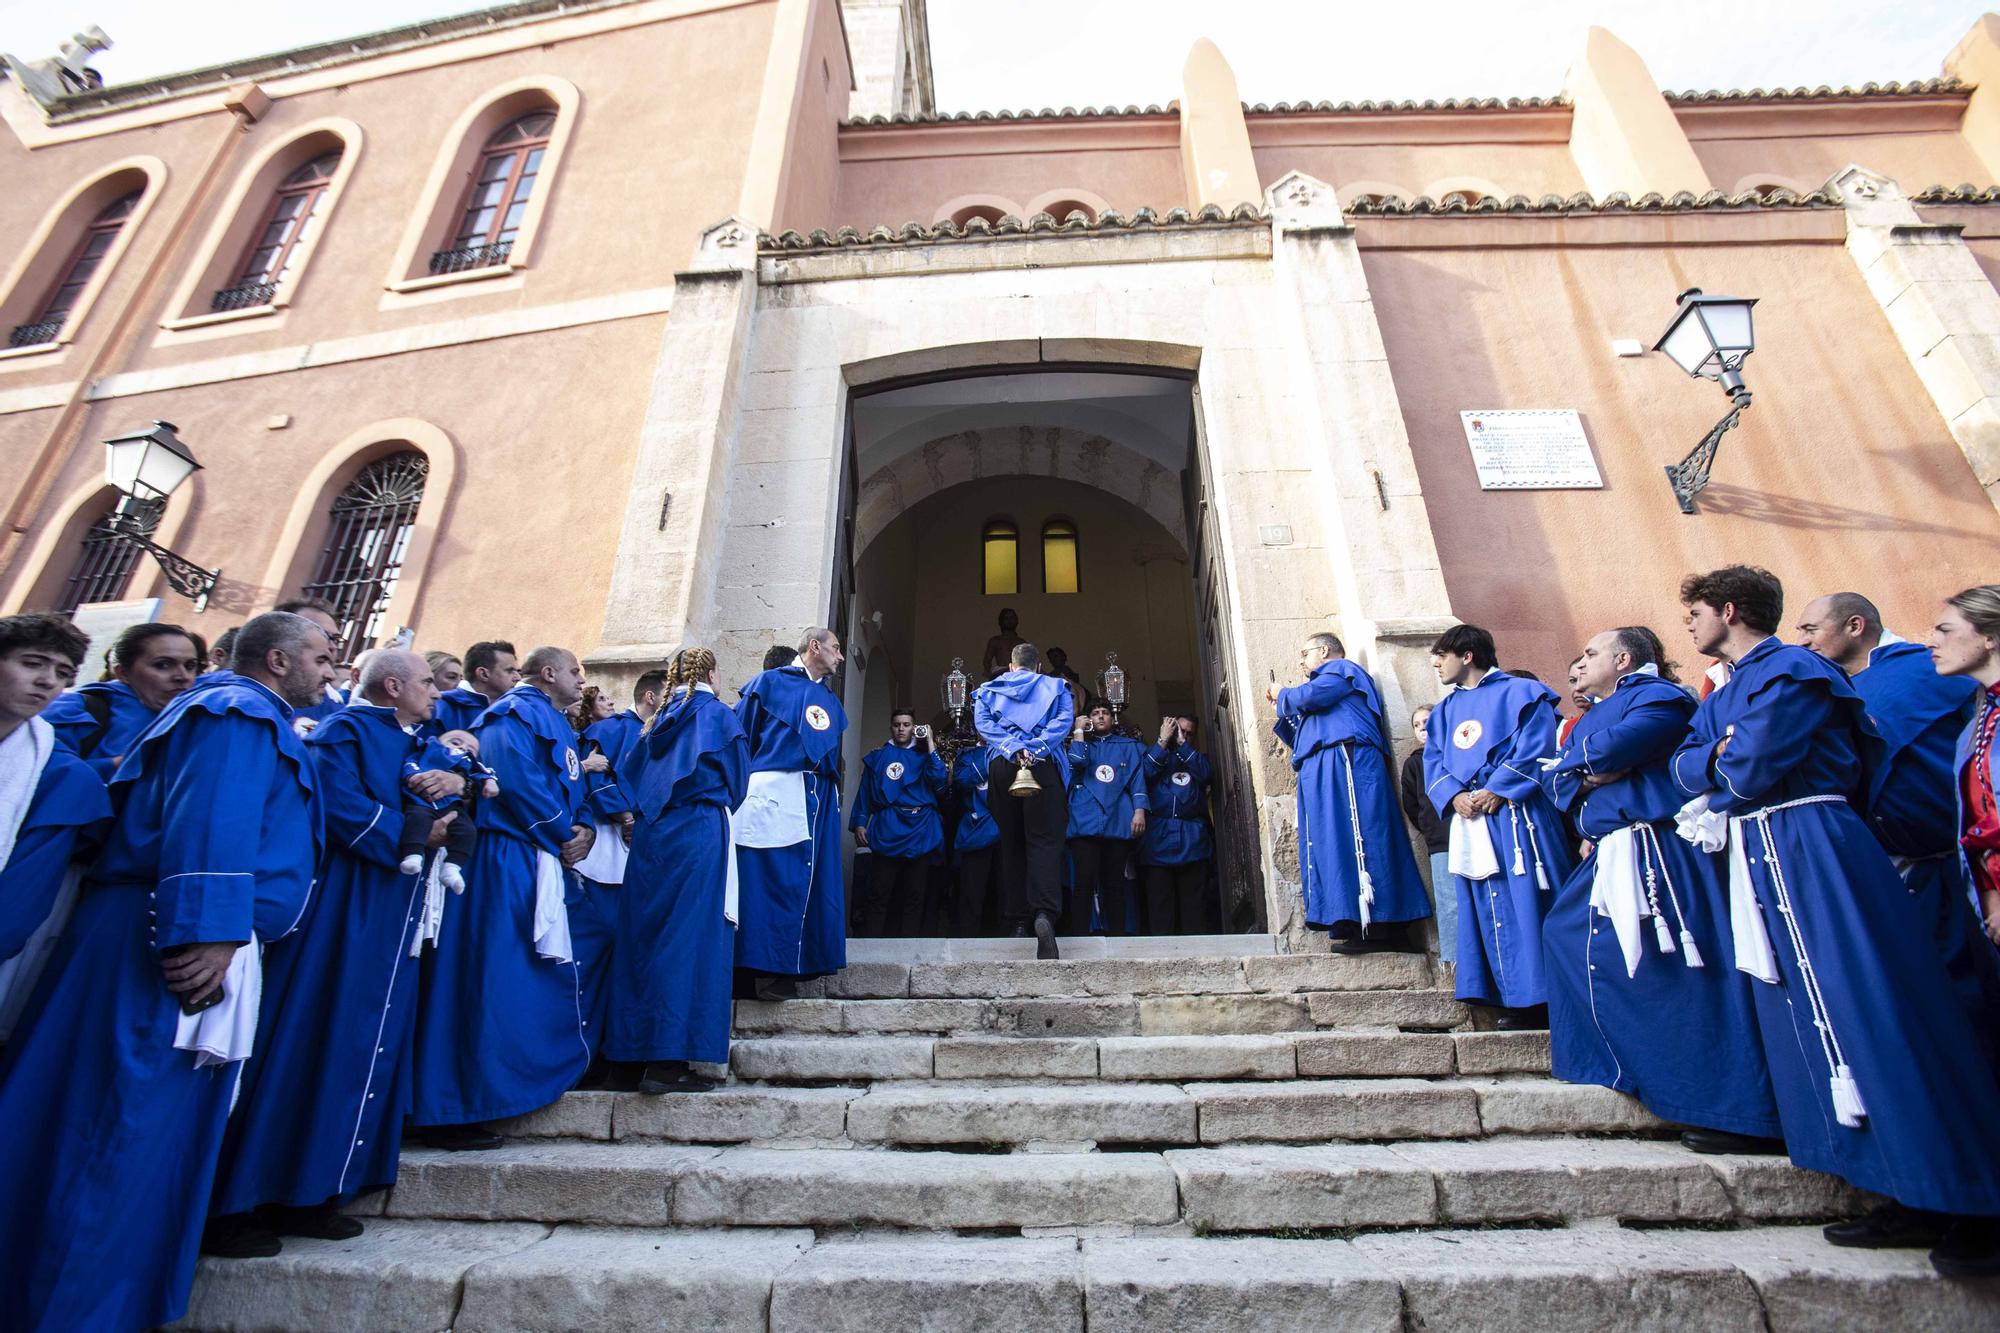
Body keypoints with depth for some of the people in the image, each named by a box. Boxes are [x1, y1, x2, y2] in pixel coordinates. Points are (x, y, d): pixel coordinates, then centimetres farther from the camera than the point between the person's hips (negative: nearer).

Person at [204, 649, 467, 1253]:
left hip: (392, 916, 8)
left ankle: (308, 1195, 19)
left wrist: (455, 781, -10)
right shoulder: (345, 732, -6)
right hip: (343, 905, -8)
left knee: (370, 1045, 9)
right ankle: (232, 1205, 9)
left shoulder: (416, 744, 19)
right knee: (307, 1043, -4)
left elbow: (466, 775, 12)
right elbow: (340, 803, -19)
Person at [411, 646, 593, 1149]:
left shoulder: (556, 724, 22)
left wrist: (584, 829, -4)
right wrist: (562, 837, -13)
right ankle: (451, 1112, 4)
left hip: (547, 865, 10)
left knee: (551, 981, 15)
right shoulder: (516, 713, -8)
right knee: (494, 981, -6)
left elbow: (574, 791, 17)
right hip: (512, 862, -10)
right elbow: (515, 779, -22)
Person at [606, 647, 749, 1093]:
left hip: (651, 835, 6)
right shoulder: (718, 714, -1)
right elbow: (737, 779, 3)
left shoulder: (661, 720, 15)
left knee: (647, 938, 9)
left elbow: (636, 779, 19)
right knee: (689, 939, -5)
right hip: (700, 835, -6)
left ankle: (642, 1051, 14)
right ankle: (669, 1061, -6)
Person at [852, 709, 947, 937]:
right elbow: (865, 791, 7)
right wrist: (859, 823, -5)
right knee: (880, 894, -6)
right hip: (888, 830, -1)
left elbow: (939, 781, -4)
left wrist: (930, 745, -3)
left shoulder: (923, 755, 14)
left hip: (920, 831, 1)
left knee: (915, 895, 4)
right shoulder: (878, 756, 13)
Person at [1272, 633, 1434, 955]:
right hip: (1322, 774, 10)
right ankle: (1353, 926, -6)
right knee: (1330, 845, -1)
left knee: (1355, 839, -17)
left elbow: (1311, 696, -9)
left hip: (1345, 763, -9)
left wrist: (1282, 696, 10)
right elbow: (1303, 741, 31)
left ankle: (1377, 927, -22)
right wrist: (1284, 712, 25)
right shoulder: (1321, 684, 36)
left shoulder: (1342, 669, 12)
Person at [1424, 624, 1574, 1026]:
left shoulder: (1519, 692, 2)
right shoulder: (1446, 710, 21)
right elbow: (1433, 762, 13)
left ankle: (1543, 998, 1)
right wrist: (1453, 796, -5)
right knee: (1490, 914, 6)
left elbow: (1535, 748, -10)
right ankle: (1514, 998, 13)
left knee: (1529, 902, -7)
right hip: (1468, 818, 6)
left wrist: (1498, 790, -17)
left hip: (1514, 813, -6)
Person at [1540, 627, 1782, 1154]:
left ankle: (1747, 1115, -3)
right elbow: (1553, 778, 14)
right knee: (1565, 933, 13)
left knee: (1683, 972, -11)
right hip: (1609, 854, 10)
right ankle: (1603, 1063, 26)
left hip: (1659, 848, -10)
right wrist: (1587, 777, -8)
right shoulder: (1589, 719, 23)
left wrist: (1579, 762, -1)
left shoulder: (1658, 696, -5)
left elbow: (1616, 746, -23)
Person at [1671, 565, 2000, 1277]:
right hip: (1760, 859, 9)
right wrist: (1717, 755, -7)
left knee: (1870, 1015, -7)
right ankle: (1914, 1199, 19)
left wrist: (1719, 779, 1)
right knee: (1808, 1023, 9)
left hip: (1810, 849, -9)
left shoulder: (1791, 670, -9)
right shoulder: (1722, 696, 19)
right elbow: (1686, 764, 11)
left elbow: (1751, 768, -18)